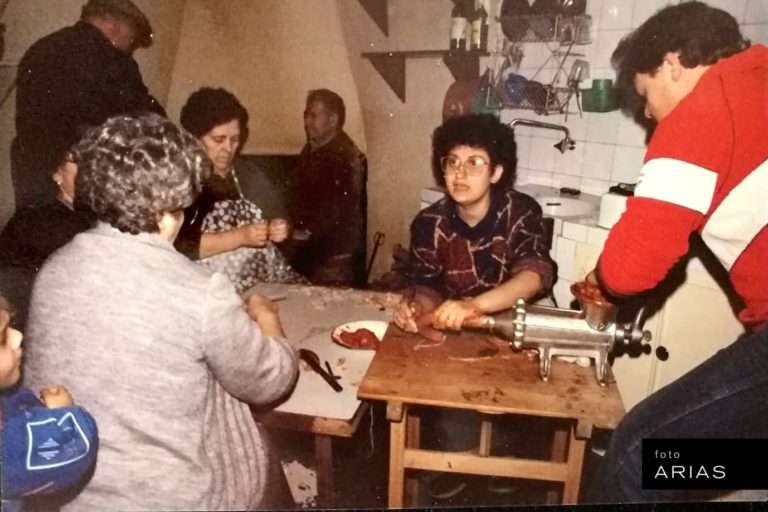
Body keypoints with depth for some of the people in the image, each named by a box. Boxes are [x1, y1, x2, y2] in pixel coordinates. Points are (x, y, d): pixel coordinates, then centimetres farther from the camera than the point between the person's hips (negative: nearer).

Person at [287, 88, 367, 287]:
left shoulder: (348, 156, -15)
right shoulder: (310, 150, 12)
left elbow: (344, 207, -21)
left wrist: (310, 232, -14)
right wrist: (296, 229, 4)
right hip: (308, 248, 8)